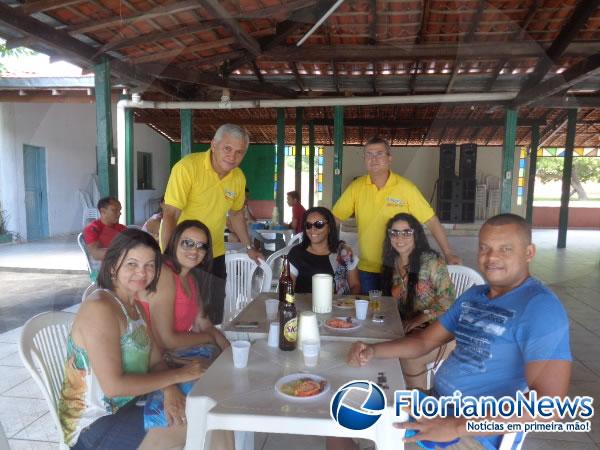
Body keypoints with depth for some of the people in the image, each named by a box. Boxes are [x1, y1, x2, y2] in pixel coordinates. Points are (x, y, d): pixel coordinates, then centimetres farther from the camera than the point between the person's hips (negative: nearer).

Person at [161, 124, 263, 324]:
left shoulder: (239, 178, -1)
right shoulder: (188, 167, -19)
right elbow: (170, 215, -23)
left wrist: (249, 247, 20)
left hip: (215, 256, 5)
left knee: (213, 321, 12)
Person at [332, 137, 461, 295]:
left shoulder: (406, 188, -8)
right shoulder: (356, 187, -2)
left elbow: (431, 221, -6)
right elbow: (334, 218, 0)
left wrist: (448, 253, -9)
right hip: (367, 269, 2)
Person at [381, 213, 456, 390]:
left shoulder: (431, 261, -8)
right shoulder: (391, 264, 9)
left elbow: (447, 299, -13)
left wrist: (419, 319, -18)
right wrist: (403, 322, -4)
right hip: (407, 328, 5)